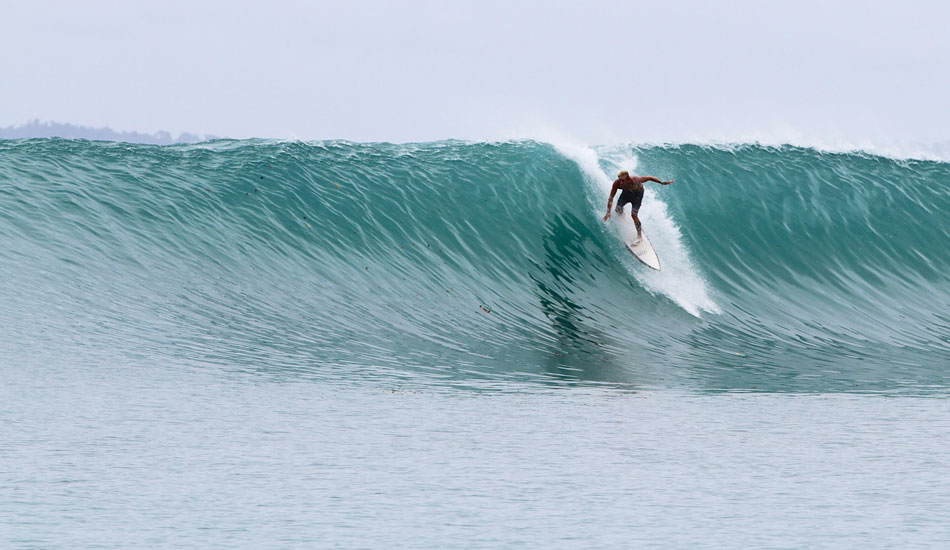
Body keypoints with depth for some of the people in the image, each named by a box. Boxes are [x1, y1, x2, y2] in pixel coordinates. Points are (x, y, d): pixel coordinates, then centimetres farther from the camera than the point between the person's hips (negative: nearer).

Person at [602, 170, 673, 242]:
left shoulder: (635, 180, -40)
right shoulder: (617, 183, -34)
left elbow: (649, 178, -24)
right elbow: (611, 197, -25)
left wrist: (662, 183, -17)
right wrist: (608, 212, -29)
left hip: (637, 194, -3)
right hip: (626, 193, 3)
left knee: (634, 214, -17)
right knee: (618, 210, -13)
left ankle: (639, 234, 3)